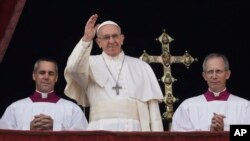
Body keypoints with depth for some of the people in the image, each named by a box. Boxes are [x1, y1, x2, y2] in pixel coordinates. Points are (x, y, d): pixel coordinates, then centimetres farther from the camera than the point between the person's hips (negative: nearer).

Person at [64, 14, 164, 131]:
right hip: (101, 129, -1)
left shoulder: (142, 67, 18)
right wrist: (86, 39, -18)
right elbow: (73, 68, -7)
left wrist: (157, 136, 1)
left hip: (134, 129, 1)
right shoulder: (92, 63, 15)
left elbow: (152, 104, 12)